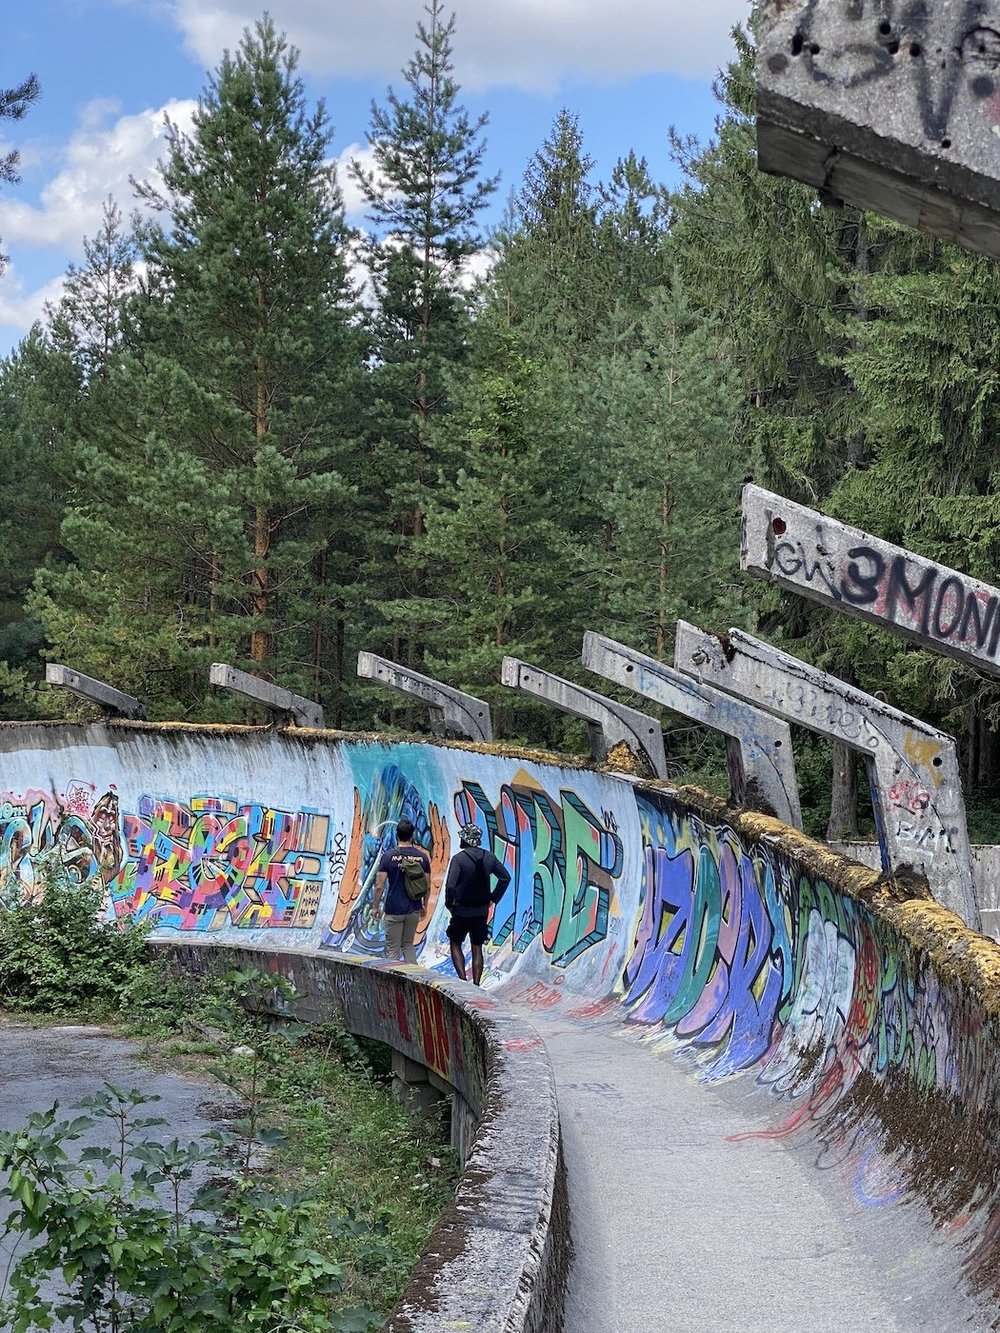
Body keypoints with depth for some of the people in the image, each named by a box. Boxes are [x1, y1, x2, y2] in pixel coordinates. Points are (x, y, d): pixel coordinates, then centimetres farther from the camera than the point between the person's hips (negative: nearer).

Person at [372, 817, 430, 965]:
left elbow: (379, 886, -10)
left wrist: (376, 906, 2)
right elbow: (427, 885, 4)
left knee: (393, 949, 6)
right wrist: (424, 905, 18)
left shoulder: (388, 855, -9)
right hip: (414, 909, 3)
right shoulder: (422, 856, -1)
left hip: (394, 910, -3)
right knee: (408, 945, 18)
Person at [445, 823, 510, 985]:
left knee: (455, 944, 13)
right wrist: (493, 898, 10)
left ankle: (463, 979, 0)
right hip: (482, 911, 4)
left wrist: (449, 903, -6)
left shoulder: (459, 858, -15)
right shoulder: (489, 857, 1)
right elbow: (505, 877, 6)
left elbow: (450, 885, -22)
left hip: (462, 911, -4)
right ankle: (476, 985, 12)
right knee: (477, 948, 13)